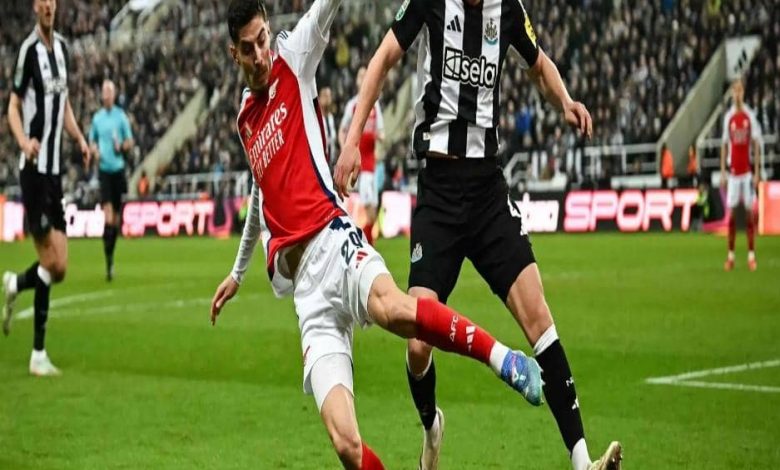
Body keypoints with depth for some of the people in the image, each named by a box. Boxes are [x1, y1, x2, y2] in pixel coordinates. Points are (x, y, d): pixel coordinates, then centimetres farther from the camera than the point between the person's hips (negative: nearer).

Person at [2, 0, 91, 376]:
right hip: (34, 167, -7)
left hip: (55, 167, 7)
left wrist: (80, 139, 5)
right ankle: (38, 354, 5)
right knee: (54, 264, -9)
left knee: (59, 265, 7)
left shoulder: (62, 48, 12)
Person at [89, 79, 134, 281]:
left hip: (118, 168, 0)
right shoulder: (97, 118, 6)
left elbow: (130, 141, 5)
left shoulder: (121, 116, 1)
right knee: (107, 217, -12)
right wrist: (95, 151, -4)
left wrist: (121, 146, -16)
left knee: (116, 217, 7)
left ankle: (112, 252, 27)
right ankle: (108, 262, -12)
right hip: (104, 169, 0)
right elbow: (92, 141, 17)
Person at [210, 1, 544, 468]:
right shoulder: (245, 117, 23)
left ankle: (504, 358, -27)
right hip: (304, 287, 4)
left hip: (332, 241, -3)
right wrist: (238, 271, 51)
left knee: (393, 308, -42)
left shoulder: (294, 57, 10)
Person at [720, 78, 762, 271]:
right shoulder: (728, 117, 6)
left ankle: (751, 255, 4)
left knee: (750, 212, -1)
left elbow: (756, 145, 0)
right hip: (733, 171, 2)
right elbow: (725, 145, 10)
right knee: (731, 214, -1)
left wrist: (757, 172, -5)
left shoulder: (750, 116, 0)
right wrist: (723, 172, 5)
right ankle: (730, 255, 5)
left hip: (747, 171, -2)